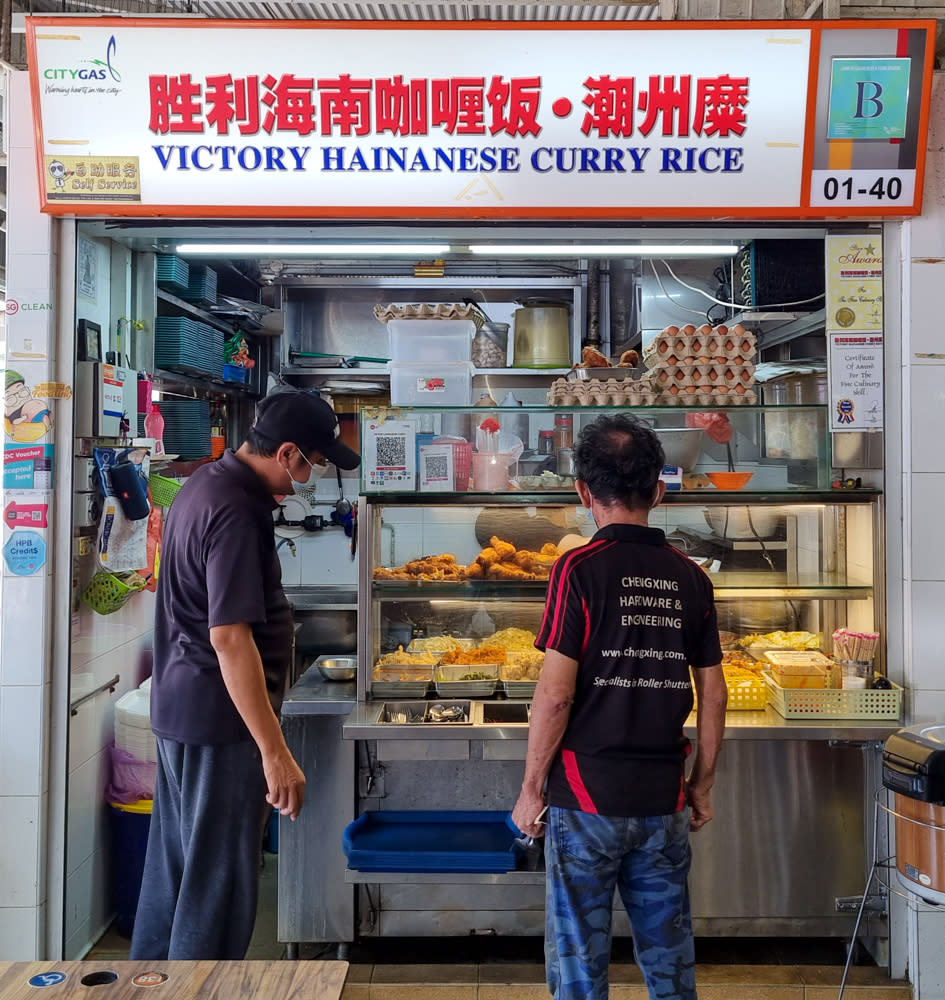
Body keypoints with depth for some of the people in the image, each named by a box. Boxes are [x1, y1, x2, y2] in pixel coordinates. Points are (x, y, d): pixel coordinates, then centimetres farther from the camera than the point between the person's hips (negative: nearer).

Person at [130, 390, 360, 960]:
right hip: (220, 719, -10)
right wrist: (275, 752, -26)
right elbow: (229, 636, -28)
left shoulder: (209, 483, 8)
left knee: (174, 861, 22)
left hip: (179, 706, 10)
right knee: (220, 878, 3)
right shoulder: (236, 512, -23)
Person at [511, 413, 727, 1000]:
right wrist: (703, 786, 16)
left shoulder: (580, 569, -12)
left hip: (587, 797, -4)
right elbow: (714, 696, 5)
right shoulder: (690, 577, 2)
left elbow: (556, 694, -15)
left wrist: (532, 788, -4)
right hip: (664, 800, 5)